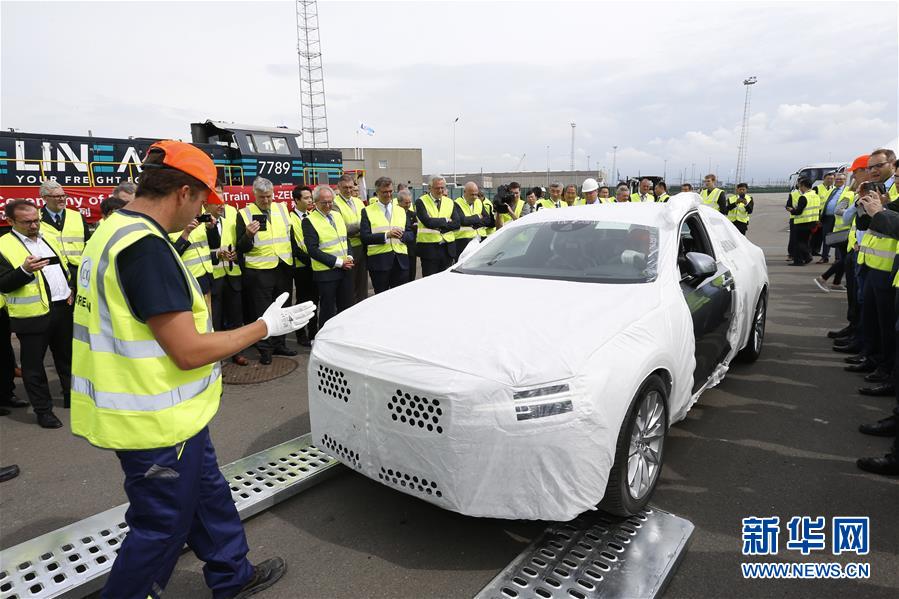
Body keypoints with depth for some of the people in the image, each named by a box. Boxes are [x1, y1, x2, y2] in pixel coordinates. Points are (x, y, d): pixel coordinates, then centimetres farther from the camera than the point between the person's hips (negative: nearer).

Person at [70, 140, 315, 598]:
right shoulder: (146, 247, -25)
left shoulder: (114, 231, 8)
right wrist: (266, 326, -16)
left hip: (167, 414, 10)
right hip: (157, 423, -10)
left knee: (208, 495, 23)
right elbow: (189, 351, -26)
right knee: (160, 527, 10)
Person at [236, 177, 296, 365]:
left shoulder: (282, 208, 8)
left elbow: (290, 234, 18)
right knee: (262, 312, 3)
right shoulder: (244, 214, -5)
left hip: (284, 268, 5)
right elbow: (241, 248, -5)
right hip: (259, 271, -4)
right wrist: (248, 234, -25)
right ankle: (265, 349, 14)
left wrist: (292, 263, 10)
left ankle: (279, 344, 27)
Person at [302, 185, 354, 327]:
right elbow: (312, 250, -16)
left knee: (346, 306, 14)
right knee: (327, 310, 5)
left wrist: (349, 256, -1)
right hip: (326, 272, -6)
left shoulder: (337, 215, 10)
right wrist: (338, 262, -17)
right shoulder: (309, 221, -10)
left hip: (345, 269, 6)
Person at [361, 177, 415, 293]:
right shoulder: (367, 211, 3)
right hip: (378, 260, -3)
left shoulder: (401, 211, 15)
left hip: (401, 260, 3)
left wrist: (402, 235, -12)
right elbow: (365, 237, -7)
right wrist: (386, 235, -19)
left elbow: (411, 234, 11)